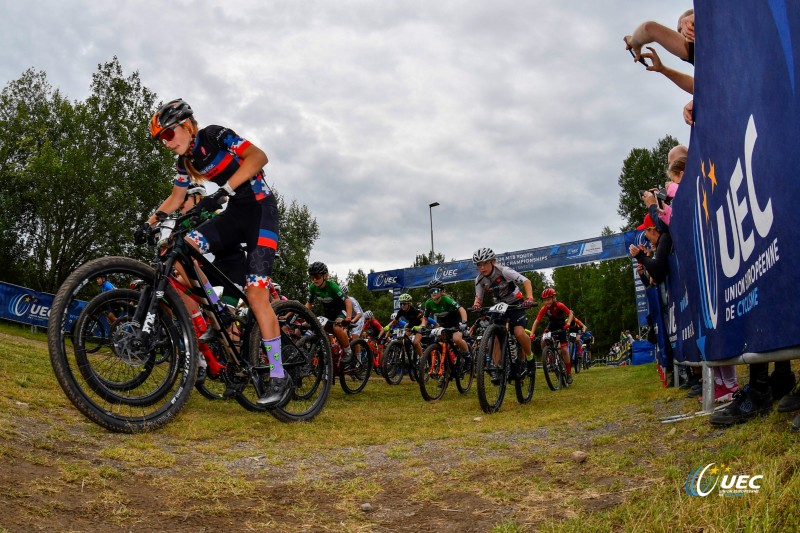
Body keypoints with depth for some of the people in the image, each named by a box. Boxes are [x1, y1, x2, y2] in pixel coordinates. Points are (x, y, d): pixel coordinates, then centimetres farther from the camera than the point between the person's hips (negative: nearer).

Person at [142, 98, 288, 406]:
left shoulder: (214, 136, -11)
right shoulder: (186, 161, 10)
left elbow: (258, 157, -25)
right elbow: (176, 198, 20)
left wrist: (224, 190, -35)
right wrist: (150, 222, 6)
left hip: (260, 208, -7)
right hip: (234, 212, 7)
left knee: (255, 292, -17)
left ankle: (278, 377, -11)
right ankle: (219, 313, -3)